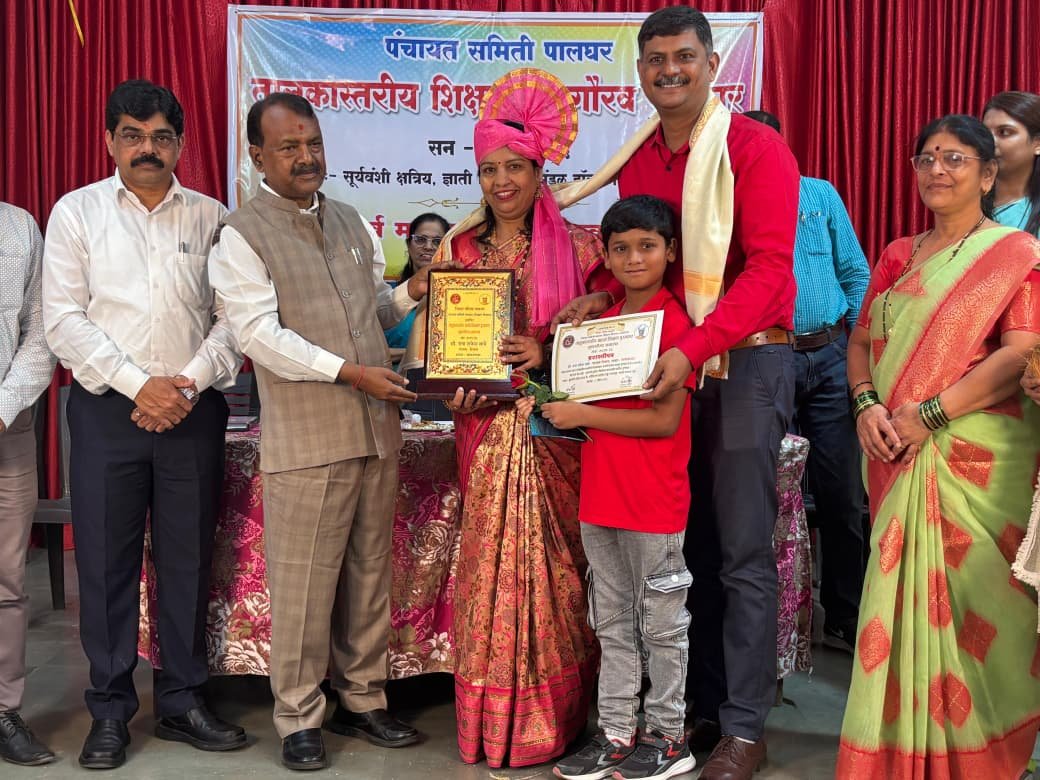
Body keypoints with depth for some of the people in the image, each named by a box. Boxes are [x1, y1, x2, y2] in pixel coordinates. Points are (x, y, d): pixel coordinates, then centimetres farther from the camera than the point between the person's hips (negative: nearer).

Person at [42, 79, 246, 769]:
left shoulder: (210, 217, 7)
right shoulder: (77, 213, 5)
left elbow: (232, 318, 2)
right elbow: (64, 318, -3)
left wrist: (189, 385, -11)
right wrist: (138, 385, -11)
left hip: (194, 409, 1)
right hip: (107, 408, -1)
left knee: (189, 559, 7)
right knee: (106, 561, 3)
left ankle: (183, 702, 20)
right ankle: (111, 711, 17)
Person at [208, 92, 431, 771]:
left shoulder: (353, 222, 16)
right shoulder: (242, 236, -4)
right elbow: (260, 333, -14)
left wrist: (410, 293, 2)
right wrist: (348, 372, -21)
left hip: (377, 426, 6)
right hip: (306, 435, -6)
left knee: (370, 572, 12)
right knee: (304, 582, 0)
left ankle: (363, 700, 26)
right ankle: (299, 719, 15)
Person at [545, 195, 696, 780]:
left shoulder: (675, 322, -12)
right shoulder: (604, 321, 12)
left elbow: (664, 420, -17)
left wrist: (582, 414, -16)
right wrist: (552, 406, 0)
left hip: (654, 501, -7)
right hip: (600, 495, 7)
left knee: (661, 623, 7)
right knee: (613, 622, 15)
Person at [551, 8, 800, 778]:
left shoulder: (754, 147, -8)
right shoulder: (635, 160, 11)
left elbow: (768, 266, -16)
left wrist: (694, 348, -26)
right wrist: (605, 296, -4)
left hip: (745, 364, -6)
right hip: (668, 367, 6)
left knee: (743, 554, -1)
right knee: (689, 546, 11)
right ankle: (702, 705, 24)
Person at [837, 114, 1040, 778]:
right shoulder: (898, 256, 16)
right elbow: (861, 341, 14)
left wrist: (929, 414, -18)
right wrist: (867, 404, -7)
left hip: (981, 460, -5)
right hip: (899, 459, 5)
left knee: (972, 601, -2)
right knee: (902, 597, 8)